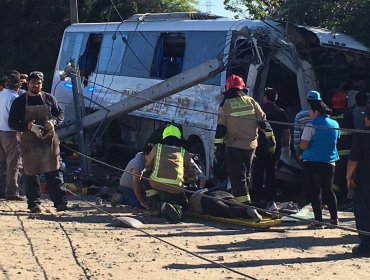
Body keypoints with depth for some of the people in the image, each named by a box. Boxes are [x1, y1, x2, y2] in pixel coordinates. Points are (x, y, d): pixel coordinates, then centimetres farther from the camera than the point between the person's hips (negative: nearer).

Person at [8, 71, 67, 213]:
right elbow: (12, 122, 3)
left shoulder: (49, 98, 9)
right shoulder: (19, 102, 5)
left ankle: (60, 201, -2)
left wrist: (53, 121, -10)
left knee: (54, 171, -3)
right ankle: (33, 203, 13)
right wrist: (28, 126, -16)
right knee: (31, 174, 4)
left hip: (49, 140, 0)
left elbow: (61, 114, 14)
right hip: (29, 143, 0)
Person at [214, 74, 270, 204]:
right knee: (246, 174, 19)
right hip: (251, 145, 4)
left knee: (237, 175, -2)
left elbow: (221, 127, -9)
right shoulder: (251, 101, 2)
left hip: (234, 146, -4)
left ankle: (243, 200, -13)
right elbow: (263, 122, 1)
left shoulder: (225, 104, -7)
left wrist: (217, 145, -4)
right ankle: (245, 197, 28)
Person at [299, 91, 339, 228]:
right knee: (328, 190, 15)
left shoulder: (312, 125, -14)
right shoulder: (335, 124, 7)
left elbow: (303, 145, -17)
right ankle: (334, 218, 15)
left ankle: (318, 220, 1)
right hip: (329, 162, 6)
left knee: (315, 192, 1)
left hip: (312, 163, -6)